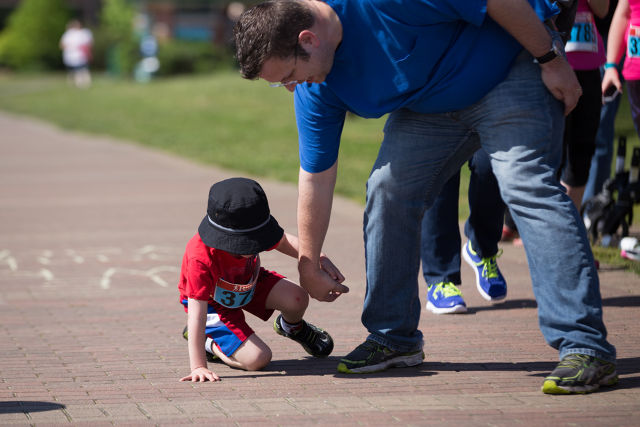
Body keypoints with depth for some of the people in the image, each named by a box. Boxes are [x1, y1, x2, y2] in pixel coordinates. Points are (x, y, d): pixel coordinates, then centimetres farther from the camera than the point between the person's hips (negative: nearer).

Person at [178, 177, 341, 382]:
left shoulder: (252, 230, -27)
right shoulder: (201, 258, -42)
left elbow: (285, 242, -3)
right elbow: (196, 314, -41)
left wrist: (320, 258, -20)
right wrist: (198, 367, -44)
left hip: (249, 283, 6)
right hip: (212, 303, -6)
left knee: (297, 298, -17)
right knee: (257, 359, -21)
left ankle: (291, 327, 21)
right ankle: (209, 342, 7)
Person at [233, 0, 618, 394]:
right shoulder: (315, 90, -12)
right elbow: (316, 176, -1)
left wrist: (551, 59, -21)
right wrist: (308, 265, 6)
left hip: (513, 64, -7)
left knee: (525, 186, -23)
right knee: (387, 190, -4)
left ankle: (586, 348, -28)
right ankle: (394, 337, 10)